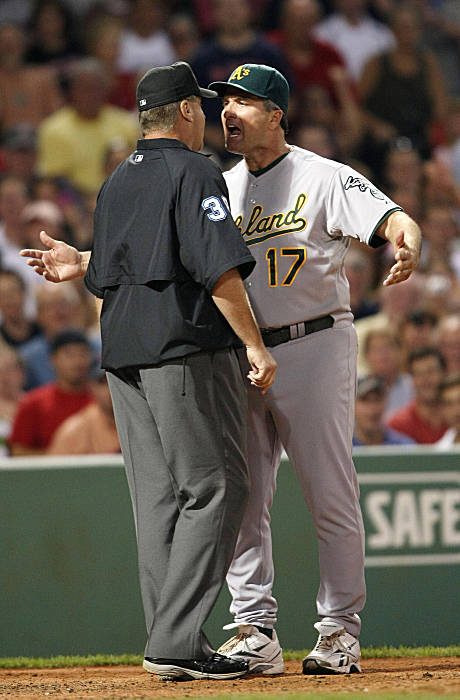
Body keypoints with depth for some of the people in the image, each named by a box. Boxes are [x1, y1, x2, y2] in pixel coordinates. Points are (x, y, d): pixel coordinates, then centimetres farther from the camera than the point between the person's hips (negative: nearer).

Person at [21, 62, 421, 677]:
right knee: (241, 498, 3)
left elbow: (395, 220, -18)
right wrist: (85, 263, 3)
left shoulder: (323, 179, -5)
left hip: (314, 346, -6)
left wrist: (405, 242, -42)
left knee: (332, 497, -3)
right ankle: (255, 633, 8)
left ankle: (340, 631, 5)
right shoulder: (220, 190, 14)